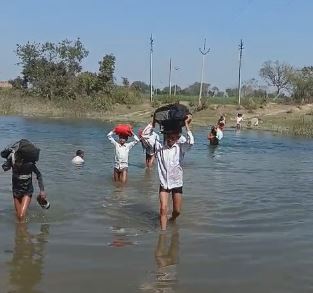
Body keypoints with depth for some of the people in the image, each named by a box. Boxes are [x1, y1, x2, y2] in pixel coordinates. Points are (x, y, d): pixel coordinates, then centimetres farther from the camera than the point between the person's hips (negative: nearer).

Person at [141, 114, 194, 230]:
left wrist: (186, 124, -25)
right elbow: (144, 135, -9)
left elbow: (191, 142, -30)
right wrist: (153, 122, -12)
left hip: (177, 183, 0)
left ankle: (172, 220, 45)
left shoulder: (180, 147, -9)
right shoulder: (159, 146, -5)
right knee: (163, 209, -12)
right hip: (163, 183, 0)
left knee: (177, 211, 13)